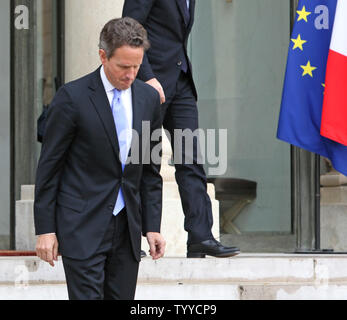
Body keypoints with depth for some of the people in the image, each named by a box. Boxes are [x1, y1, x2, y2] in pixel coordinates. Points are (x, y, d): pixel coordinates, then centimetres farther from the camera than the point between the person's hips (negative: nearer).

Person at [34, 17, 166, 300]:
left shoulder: (149, 98, 6)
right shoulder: (72, 97, -9)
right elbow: (49, 166, -5)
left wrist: (152, 226, 8)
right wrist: (45, 229, -7)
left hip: (127, 227, 5)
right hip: (82, 226, -5)